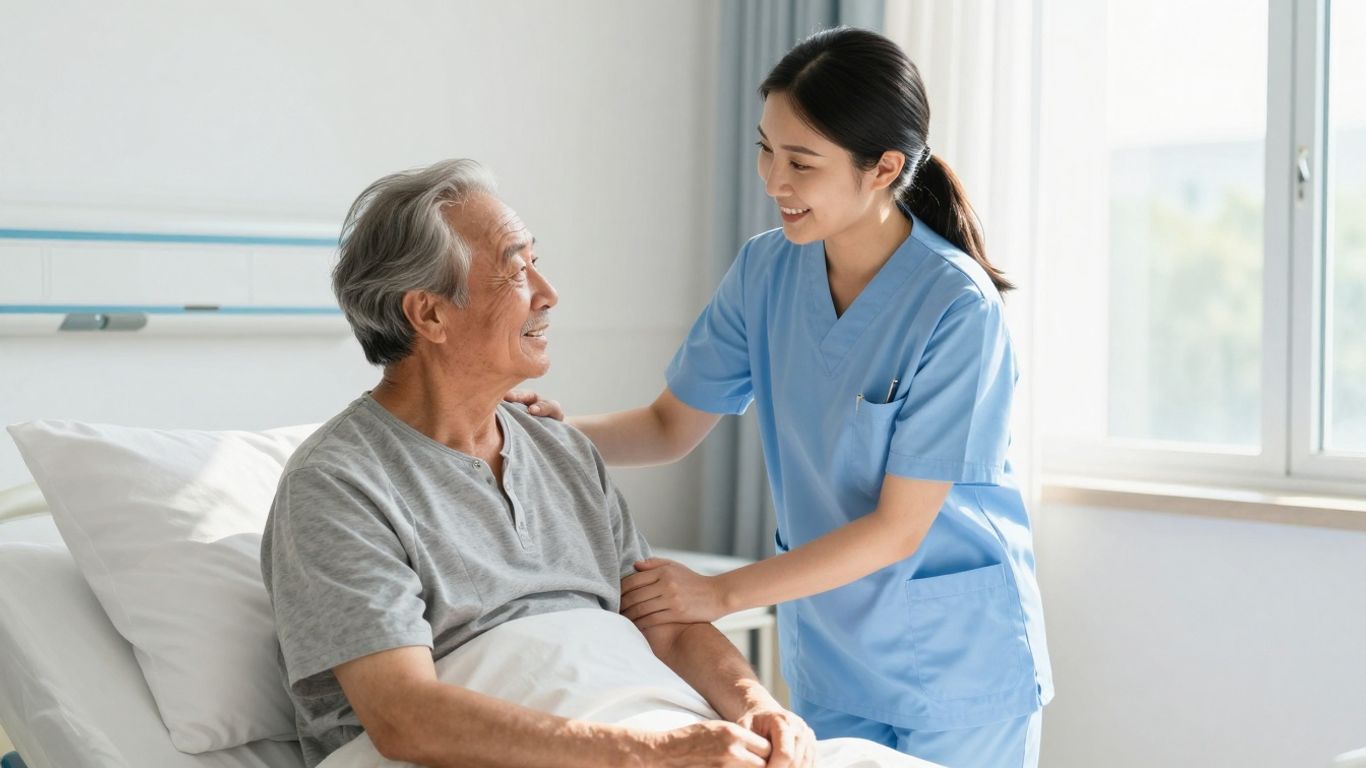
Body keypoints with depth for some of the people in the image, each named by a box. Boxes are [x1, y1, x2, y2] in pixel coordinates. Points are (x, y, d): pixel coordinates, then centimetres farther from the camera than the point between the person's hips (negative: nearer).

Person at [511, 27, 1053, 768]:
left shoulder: (958, 308, -22)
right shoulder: (765, 270, -5)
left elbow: (898, 528, -20)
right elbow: (671, 427, 5)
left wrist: (721, 593, -21)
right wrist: (556, 428, -14)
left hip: (956, 658, -4)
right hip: (827, 654, 5)